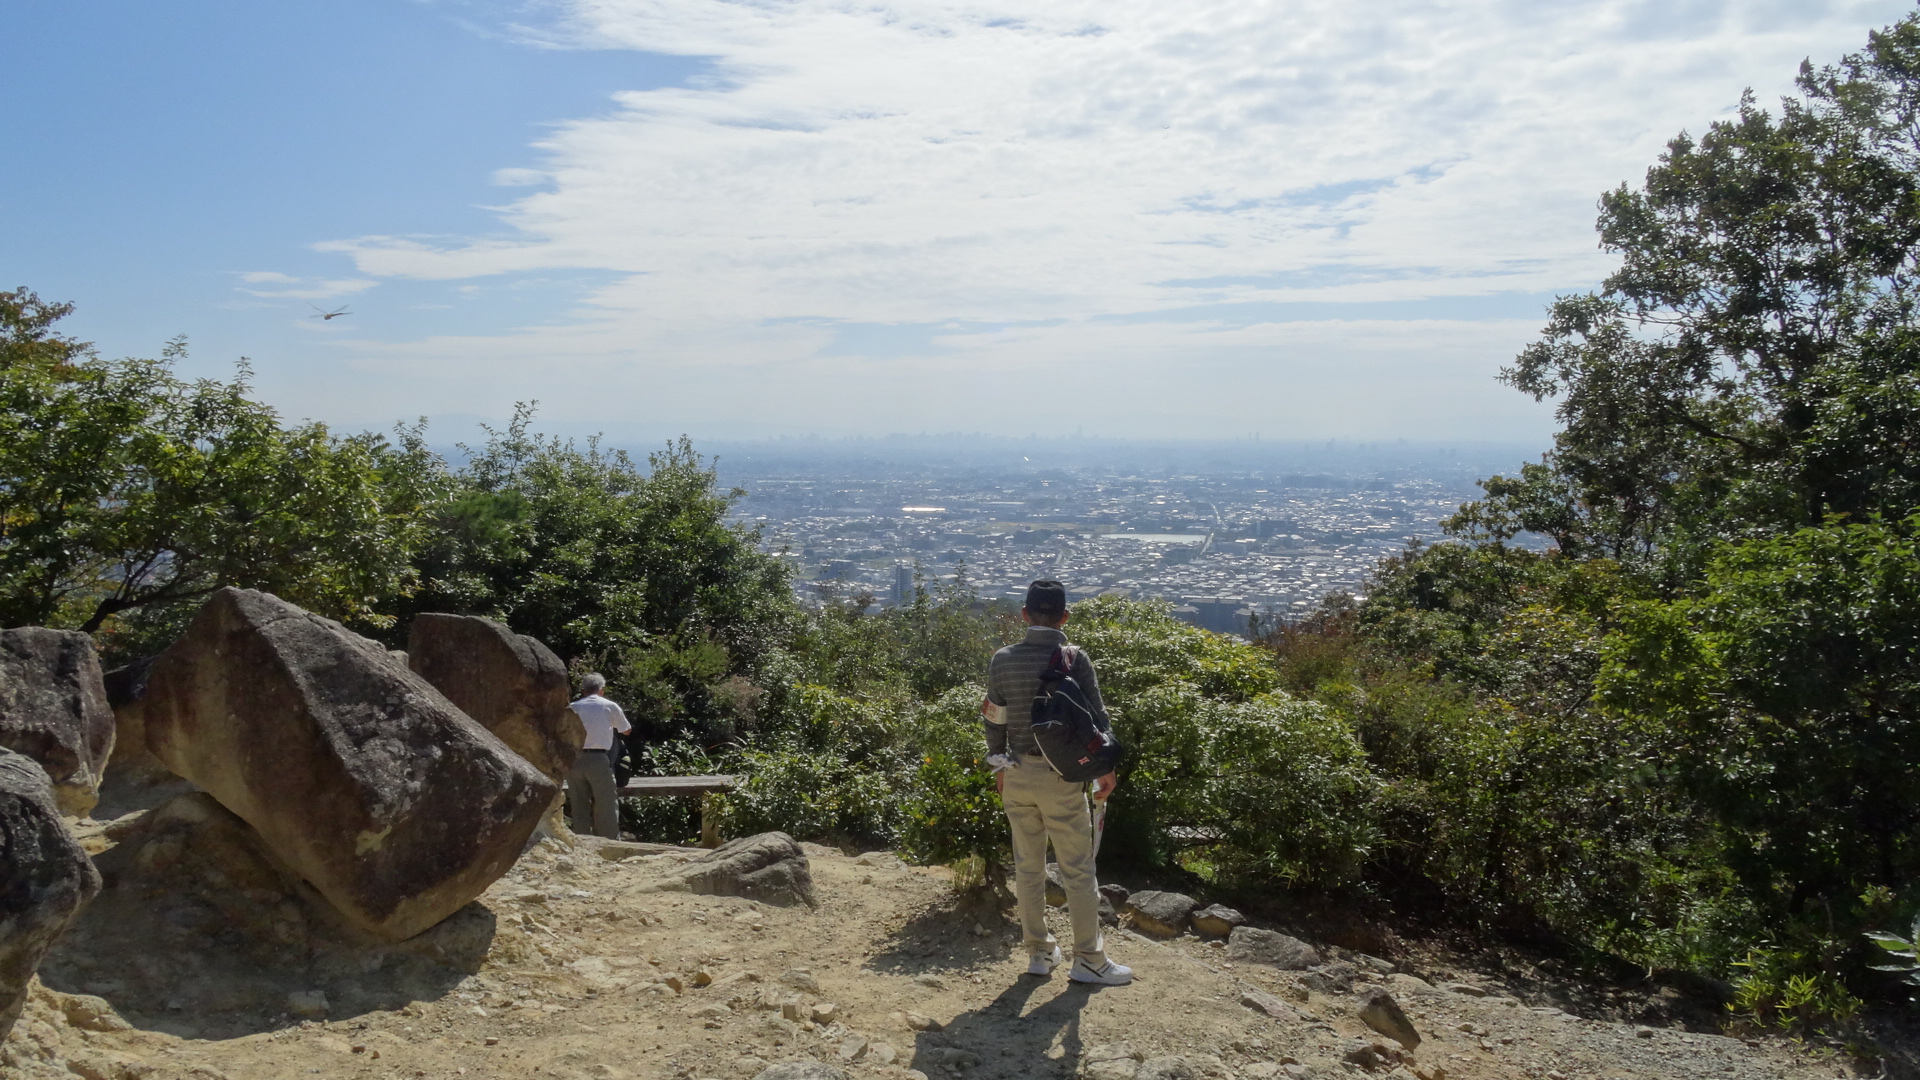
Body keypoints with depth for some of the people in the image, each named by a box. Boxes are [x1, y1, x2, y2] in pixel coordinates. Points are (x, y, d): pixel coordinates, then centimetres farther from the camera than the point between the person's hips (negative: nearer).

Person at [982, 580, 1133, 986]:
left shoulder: (1003, 659, 0)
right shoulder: (1074, 658, -10)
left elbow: (995, 719, 5)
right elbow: (1094, 716, -9)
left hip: (1017, 773, 4)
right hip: (1062, 775, -4)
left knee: (1028, 866, 13)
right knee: (1078, 869, 5)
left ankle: (1039, 952, 22)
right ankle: (1088, 959, 11)